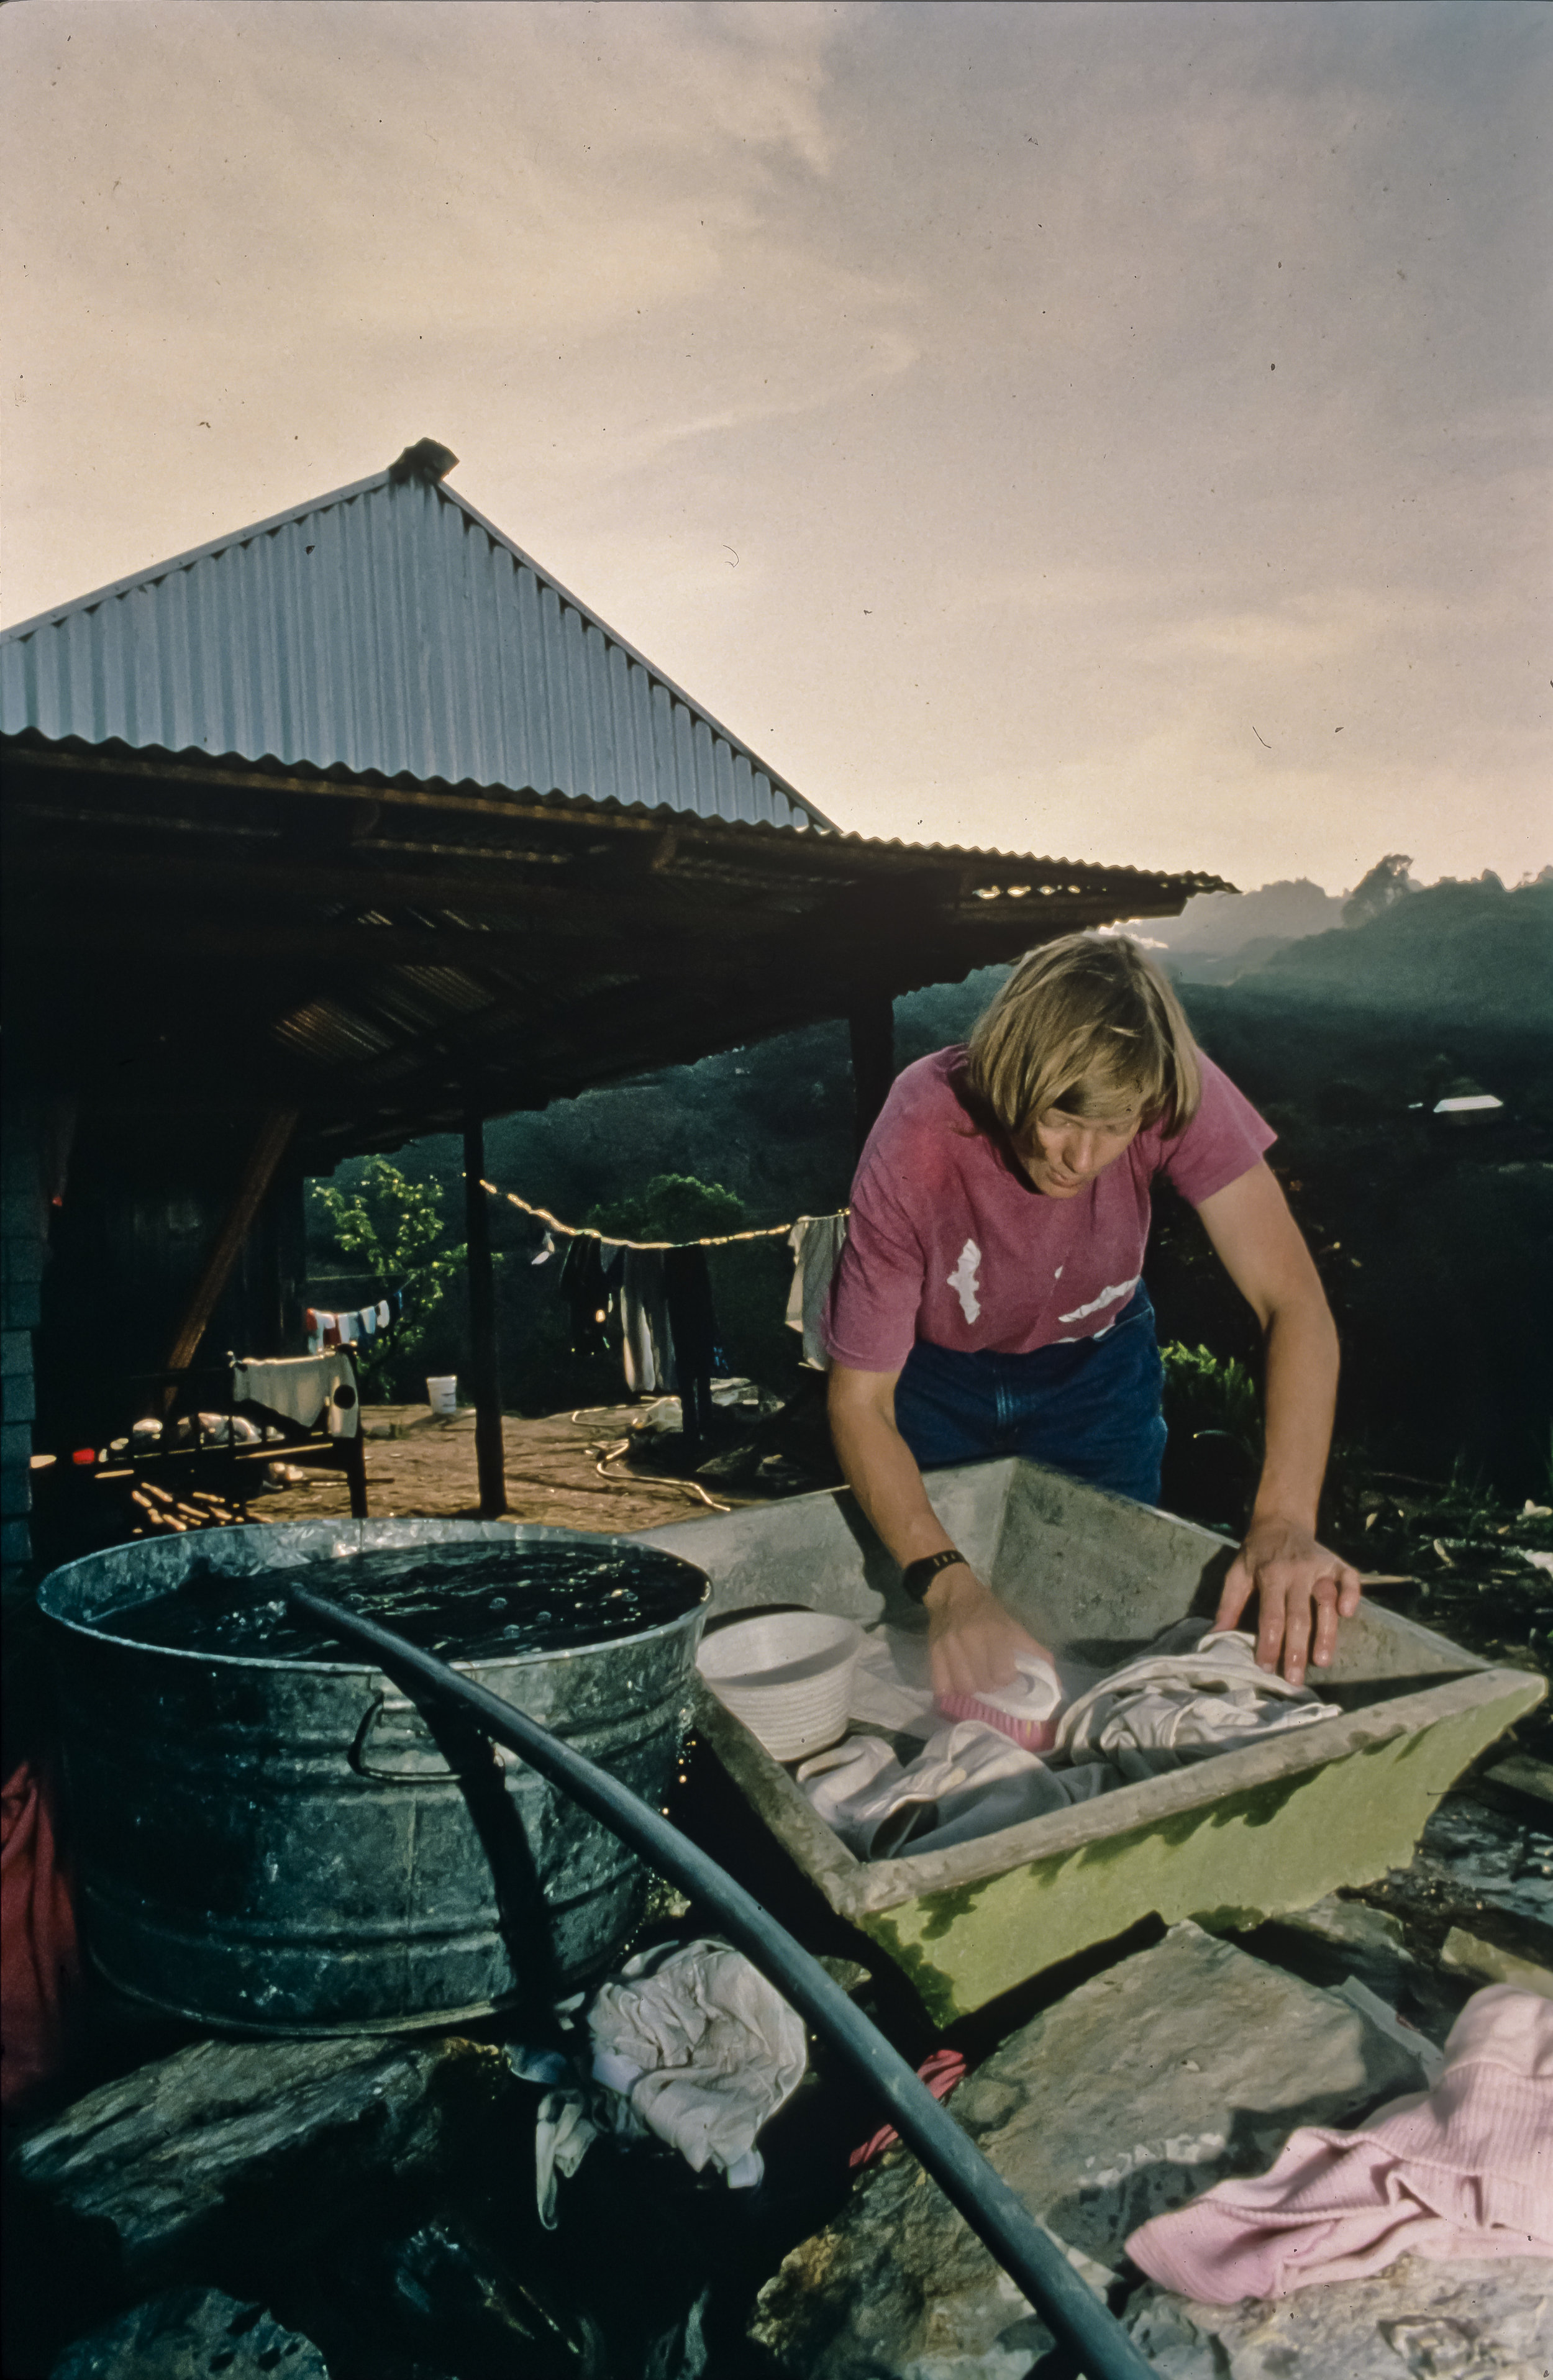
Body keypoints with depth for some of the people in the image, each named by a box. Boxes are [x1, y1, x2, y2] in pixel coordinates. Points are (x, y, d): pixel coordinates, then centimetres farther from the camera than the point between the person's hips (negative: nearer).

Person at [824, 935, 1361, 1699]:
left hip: (1097, 1364, 2)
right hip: (935, 1372, -1)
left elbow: (1292, 1302, -35)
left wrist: (1284, 1523, -49)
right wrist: (950, 1585, -47)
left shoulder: (1176, 1095, -32)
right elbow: (860, 1398, -32)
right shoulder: (919, 1145, -37)